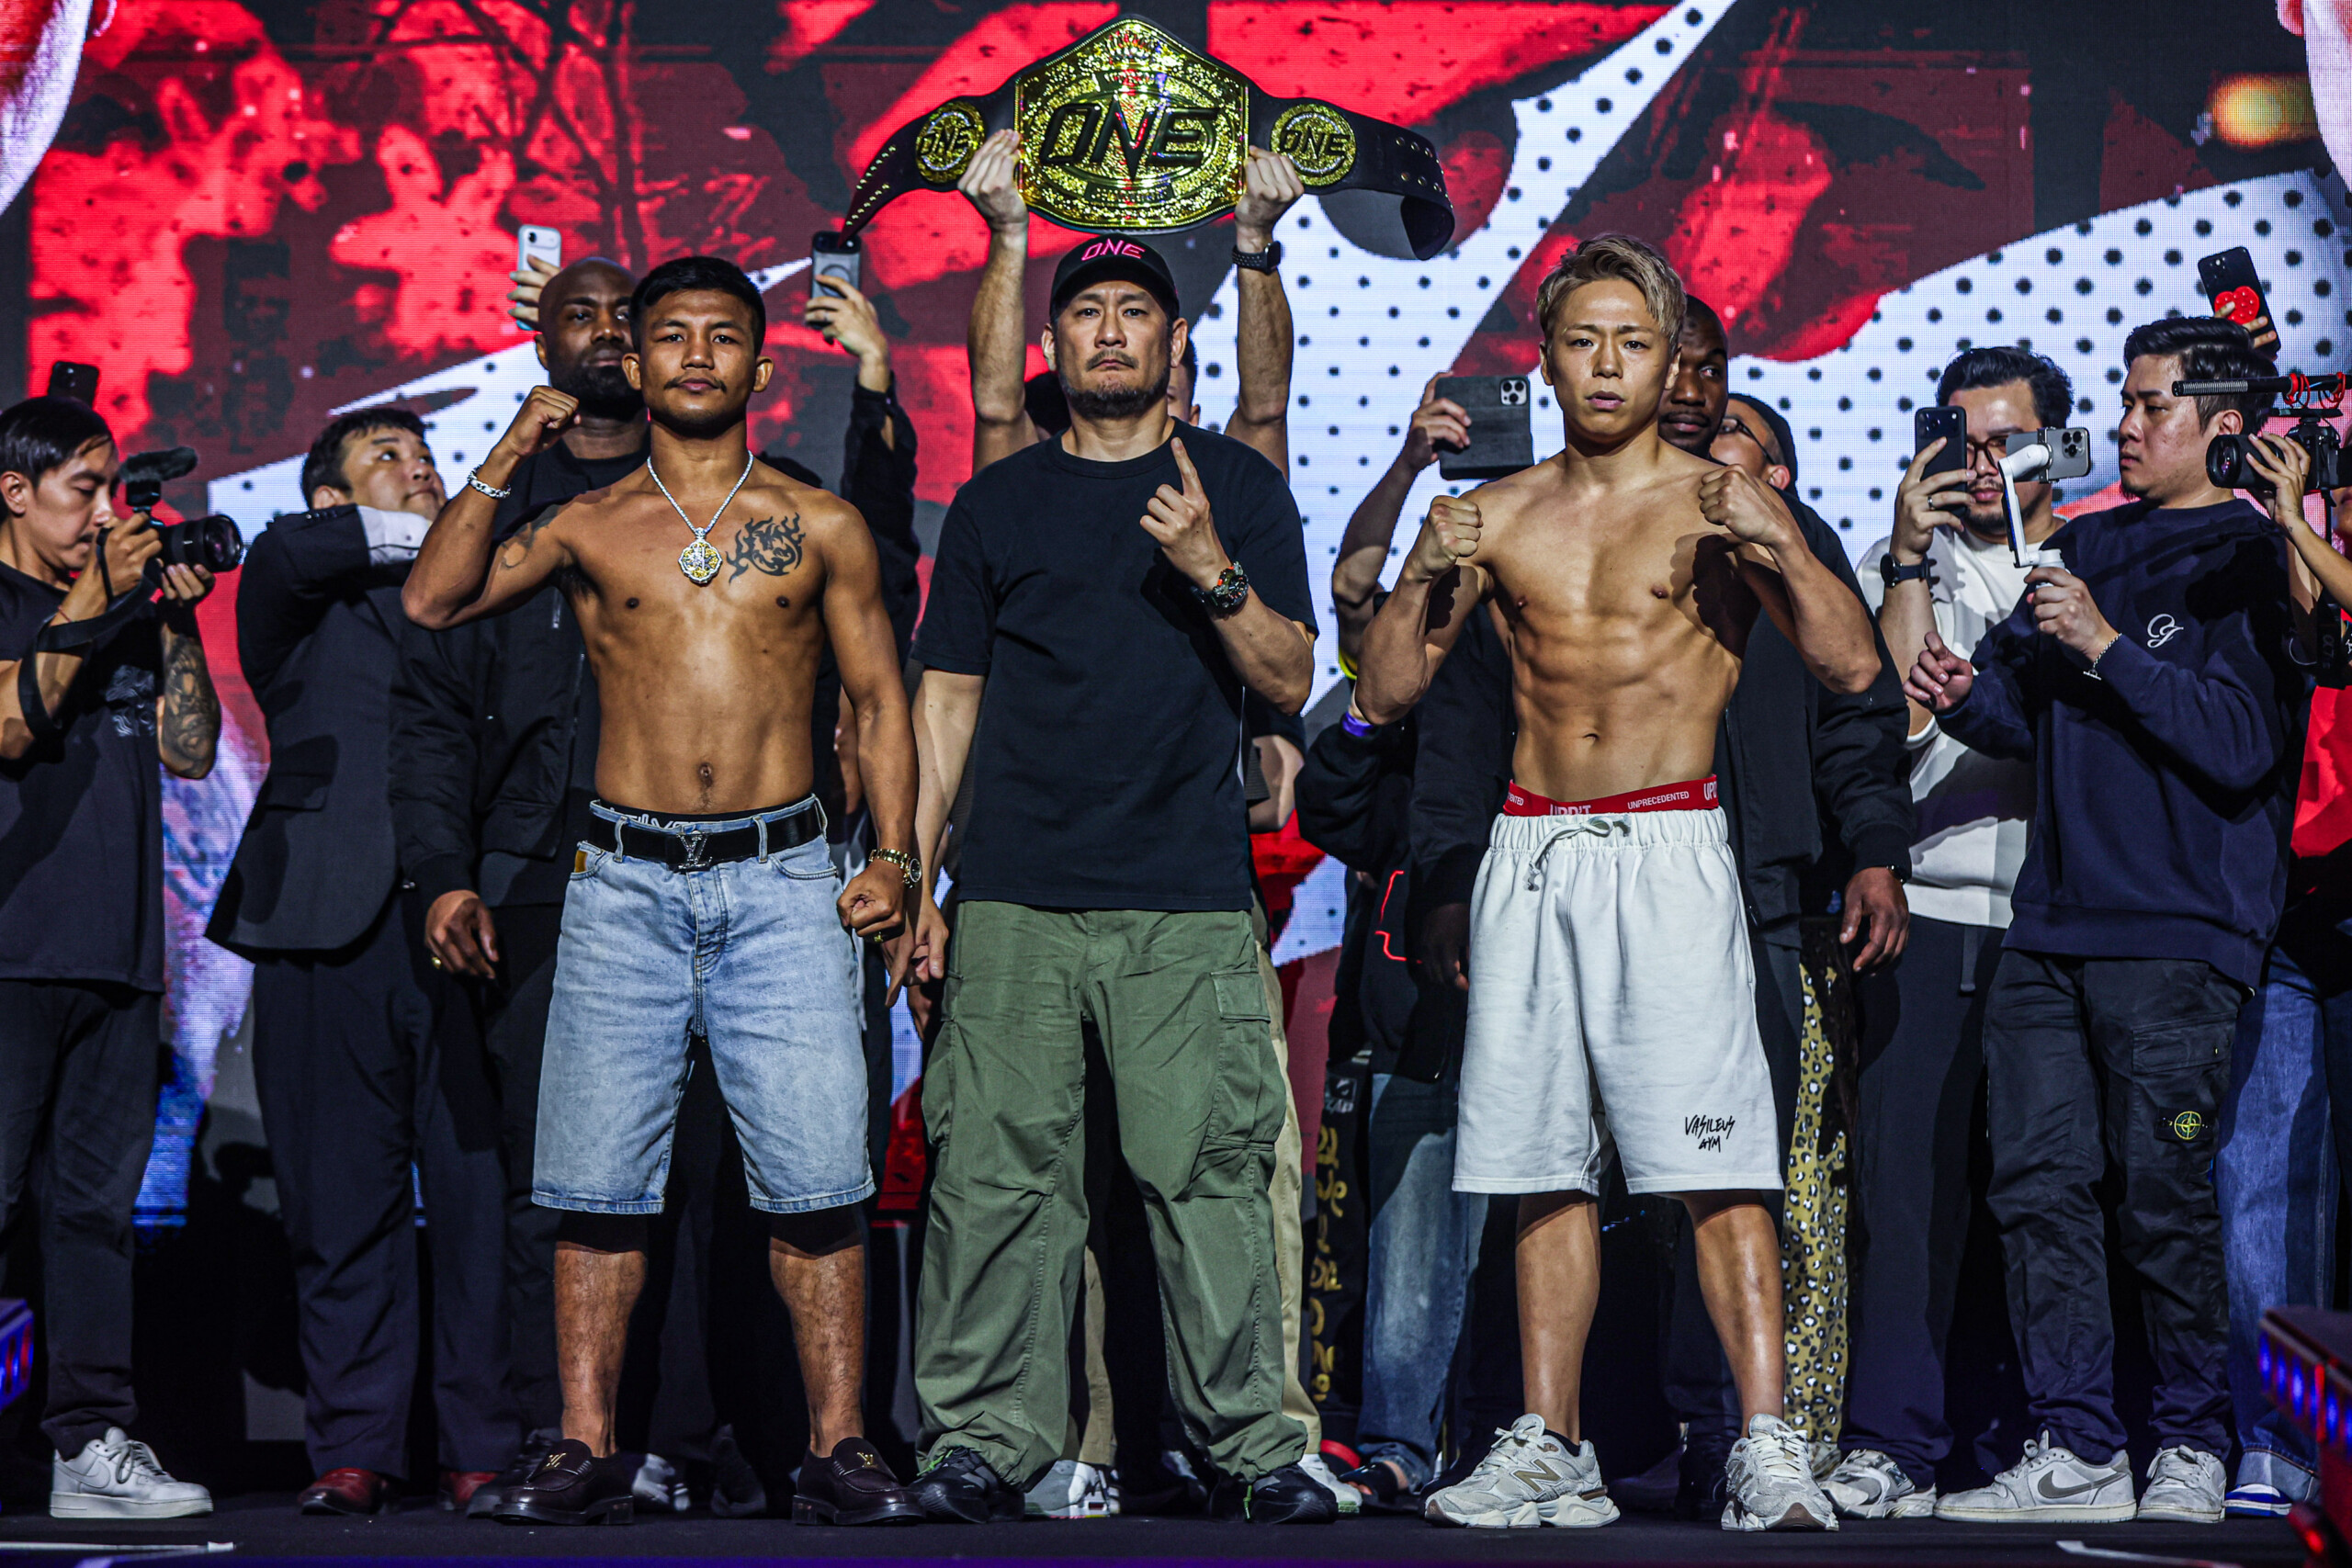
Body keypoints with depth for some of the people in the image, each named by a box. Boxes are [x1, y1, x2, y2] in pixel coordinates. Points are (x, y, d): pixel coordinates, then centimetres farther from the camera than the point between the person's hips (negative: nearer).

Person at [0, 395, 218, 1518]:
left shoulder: (124, 614, 22)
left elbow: (190, 750, 16)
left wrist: (177, 623, 7)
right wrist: (93, 602, -9)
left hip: (116, 950, 6)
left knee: (98, 1195, 5)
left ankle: (93, 1443, 5)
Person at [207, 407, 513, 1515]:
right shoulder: (302, 603, 16)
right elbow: (288, 555, -6)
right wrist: (424, 537, 1)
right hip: (334, 925, -1)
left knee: (484, 1193, -4)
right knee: (344, 1202, 0)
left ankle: (488, 1448, 0)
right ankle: (353, 1447, 6)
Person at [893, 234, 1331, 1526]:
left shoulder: (1237, 488, 11)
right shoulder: (998, 501, 15)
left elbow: (1291, 681, 5)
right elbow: (948, 696, 15)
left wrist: (1214, 574, -11)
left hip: (1187, 899, -1)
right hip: (1015, 898, 2)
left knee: (1206, 1172, -6)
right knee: (998, 1168, -3)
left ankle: (1250, 1434, 1)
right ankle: (987, 1434, 3)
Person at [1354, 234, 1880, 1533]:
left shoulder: (1716, 501, 5)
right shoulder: (1492, 516, 13)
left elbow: (1853, 667, -2)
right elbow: (1386, 692, 12)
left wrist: (1777, 546, -15)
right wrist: (1428, 577, -3)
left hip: (1668, 852, -4)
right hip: (1531, 853, 4)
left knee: (1714, 1161, -12)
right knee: (1544, 1160, 5)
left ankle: (1767, 1447, -13)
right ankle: (1549, 1452, 10)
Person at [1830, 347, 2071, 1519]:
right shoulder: (1901, 568, 14)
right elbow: (1891, 712, -2)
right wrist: (1911, 559, -5)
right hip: (1927, 905, 0)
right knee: (1905, 1169, -7)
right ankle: (1892, 1446, -5)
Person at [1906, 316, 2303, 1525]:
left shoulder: (2252, 564, -2)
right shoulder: (2086, 545, 19)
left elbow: (2241, 744, -13)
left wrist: (2107, 647, -16)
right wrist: (1968, 696, -1)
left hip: (2178, 935, -6)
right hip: (2051, 918, 7)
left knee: (2166, 1198, -6)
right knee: (2036, 1180, 2)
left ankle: (2194, 1446, 6)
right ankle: (2076, 1451, 6)